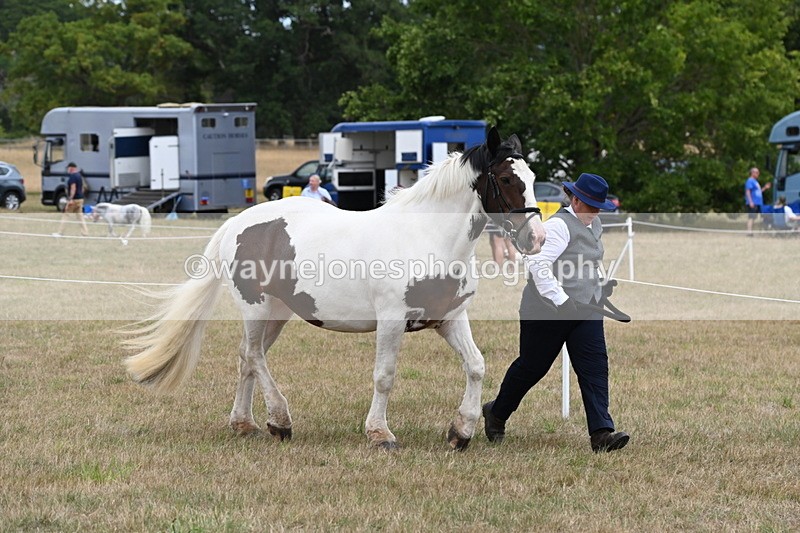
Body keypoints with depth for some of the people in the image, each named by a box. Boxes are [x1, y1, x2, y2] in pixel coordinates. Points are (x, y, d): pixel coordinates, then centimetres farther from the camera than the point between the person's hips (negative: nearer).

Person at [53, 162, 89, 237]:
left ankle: (60, 232, 2)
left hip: (74, 199, -9)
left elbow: (73, 188, -22)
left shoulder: (73, 176, -14)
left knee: (65, 215, 0)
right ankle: (85, 232, -1)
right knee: (80, 216, 7)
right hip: (80, 198, 9)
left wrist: (70, 199, -25)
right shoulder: (79, 176, 14)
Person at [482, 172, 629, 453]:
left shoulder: (594, 227, 13)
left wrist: (602, 285, 13)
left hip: (586, 311, 7)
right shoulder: (559, 225, -16)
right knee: (532, 366, 7)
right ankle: (496, 413, 31)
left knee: (595, 366, -7)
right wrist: (560, 301, -32)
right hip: (548, 312, -7)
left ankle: (601, 433, -13)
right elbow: (539, 263, -27)